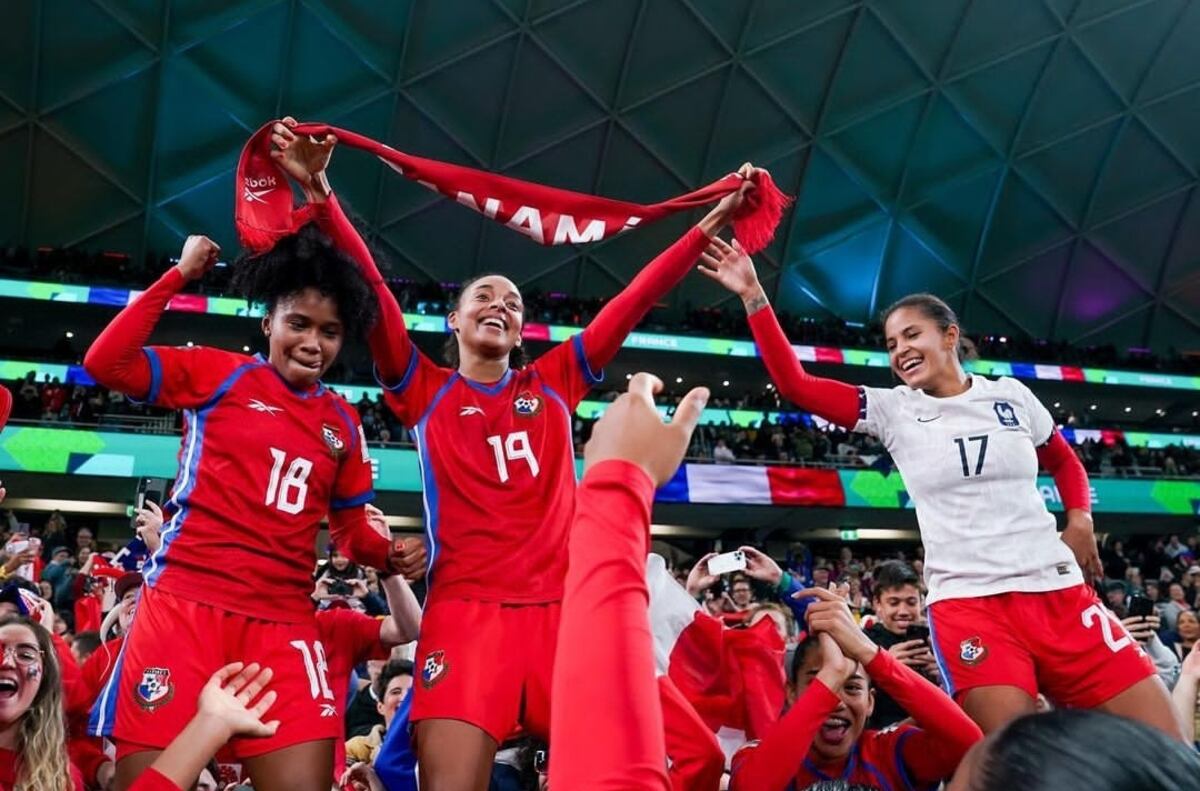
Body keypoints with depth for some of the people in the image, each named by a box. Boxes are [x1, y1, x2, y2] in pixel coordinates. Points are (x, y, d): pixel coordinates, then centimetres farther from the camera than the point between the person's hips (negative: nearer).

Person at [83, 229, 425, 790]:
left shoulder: (343, 424, 14)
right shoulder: (218, 373, 5)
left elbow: (350, 527, 21)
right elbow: (106, 364, -7)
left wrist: (389, 556, 0)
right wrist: (179, 276, -6)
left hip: (283, 623, 3)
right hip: (185, 603, -2)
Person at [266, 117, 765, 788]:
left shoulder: (555, 382, 17)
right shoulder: (424, 390, 13)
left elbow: (635, 300, 14)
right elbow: (371, 292, 2)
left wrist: (710, 224, 12)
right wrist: (321, 194, -7)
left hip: (563, 605, 2)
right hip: (466, 609, -2)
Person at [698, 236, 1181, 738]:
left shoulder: (1011, 395, 9)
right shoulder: (891, 410, 5)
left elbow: (1065, 462, 26)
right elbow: (794, 383, -4)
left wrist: (1080, 520, 7)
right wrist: (753, 296, -8)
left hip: (1056, 589, 3)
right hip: (966, 602, -2)